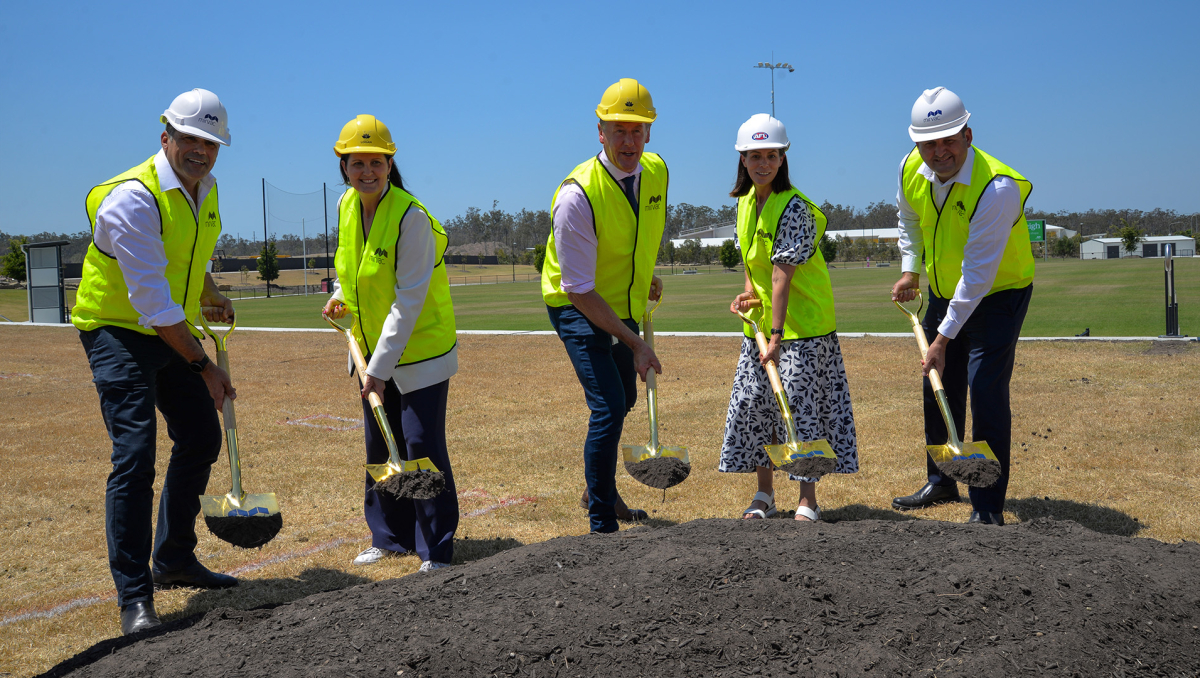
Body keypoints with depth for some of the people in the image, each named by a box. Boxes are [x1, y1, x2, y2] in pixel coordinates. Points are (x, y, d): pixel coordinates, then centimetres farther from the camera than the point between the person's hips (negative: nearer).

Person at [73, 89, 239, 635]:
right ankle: (134, 596, -9)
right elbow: (153, 302, -27)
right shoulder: (133, 199, -24)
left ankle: (174, 560, 27)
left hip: (173, 331, 9)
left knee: (201, 438, 12)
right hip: (118, 331, -8)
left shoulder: (205, 189, 4)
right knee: (135, 454, -16)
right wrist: (205, 368, -24)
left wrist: (210, 298, 17)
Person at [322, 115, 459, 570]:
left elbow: (409, 300, -23)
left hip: (420, 347, -7)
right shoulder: (346, 206, 0)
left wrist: (380, 366, -23)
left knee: (422, 445, -7)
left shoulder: (411, 217, -22)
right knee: (380, 446, 13)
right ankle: (390, 537, 28)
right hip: (372, 346, 7)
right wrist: (341, 296, 4)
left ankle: (437, 549, 7)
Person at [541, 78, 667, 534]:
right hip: (577, 307, -7)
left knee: (623, 401, 20)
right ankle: (601, 523, -3)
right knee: (608, 407, -18)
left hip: (625, 304, 7)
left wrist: (647, 276, 10)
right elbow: (579, 290, -28)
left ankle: (600, 492, 44)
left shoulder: (657, 172, -9)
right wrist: (636, 344, -28)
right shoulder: (577, 196, -30)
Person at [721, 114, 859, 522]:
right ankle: (764, 496, 22)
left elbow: (783, 273, -26)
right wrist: (750, 293, -1)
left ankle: (807, 501, 8)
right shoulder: (745, 201, 6)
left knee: (801, 408, -4)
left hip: (802, 323, -8)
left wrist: (777, 336, -29)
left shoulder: (793, 207, -19)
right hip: (761, 322, 8)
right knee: (754, 405, 9)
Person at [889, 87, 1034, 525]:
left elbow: (978, 272, -33)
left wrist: (943, 338, -32)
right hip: (944, 291, 7)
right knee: (938, 388, 14)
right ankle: (940, 484, 31)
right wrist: (910, 271, 3)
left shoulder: (997, 187, -32)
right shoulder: (911, 169, -13)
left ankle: (988, 508, -5)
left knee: (987, 393, -14)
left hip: (998, 294, -7)